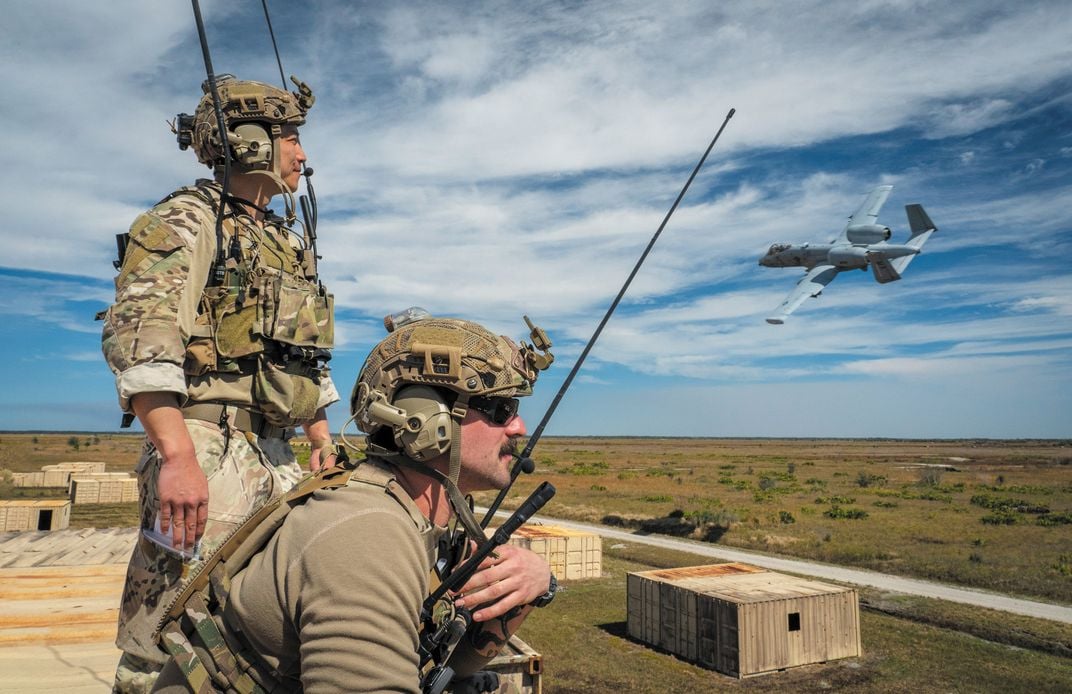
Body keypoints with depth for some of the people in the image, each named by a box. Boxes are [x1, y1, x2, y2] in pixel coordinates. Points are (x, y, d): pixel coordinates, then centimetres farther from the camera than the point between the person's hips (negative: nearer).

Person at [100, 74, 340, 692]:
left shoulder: (289, 241, 21)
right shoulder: (188, 220, -4)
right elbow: (140, 335, -18)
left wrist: (323, 442, 17)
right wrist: (177, 454, -27)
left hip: (278, 459, 8)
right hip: (207, 451, -8)